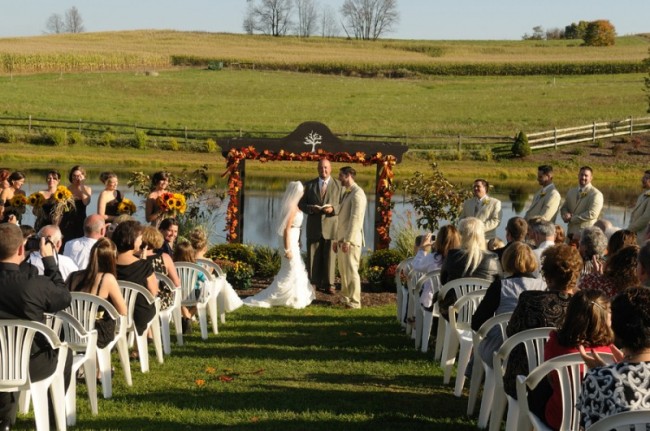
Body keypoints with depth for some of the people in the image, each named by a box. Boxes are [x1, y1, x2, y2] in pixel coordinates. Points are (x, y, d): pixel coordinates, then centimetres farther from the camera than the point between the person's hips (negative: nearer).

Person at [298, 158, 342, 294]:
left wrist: (333, 209, -18)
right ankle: (313, 283, 10)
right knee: (313, 256, 4)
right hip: (314, 226, 2)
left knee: (330, 256, 1)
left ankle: (329, 284, 6)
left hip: (331, 225, -2)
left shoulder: (338, 185, 3)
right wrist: (310, 208, -11)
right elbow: (301, 203, 8)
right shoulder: (309, 185, 9)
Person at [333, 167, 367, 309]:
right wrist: (337, 239, 19)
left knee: (351, 270, -6)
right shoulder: (346, 193, 18)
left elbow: (356, 219, -19)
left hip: (351, 240, -9)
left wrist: (348, 240, -22)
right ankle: (345, 298, 22)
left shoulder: (357, 193, -12)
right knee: (343, 270, 13)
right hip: (342, 239, 9)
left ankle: (355, 302, 0)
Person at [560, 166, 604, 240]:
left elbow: (592, 214, -15)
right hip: (571, 232, 6)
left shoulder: (596, 194, -6)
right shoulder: (571, 192, 17)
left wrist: (571, 218, -12)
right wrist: (566, 215, -6)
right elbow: (563, 208, 19)